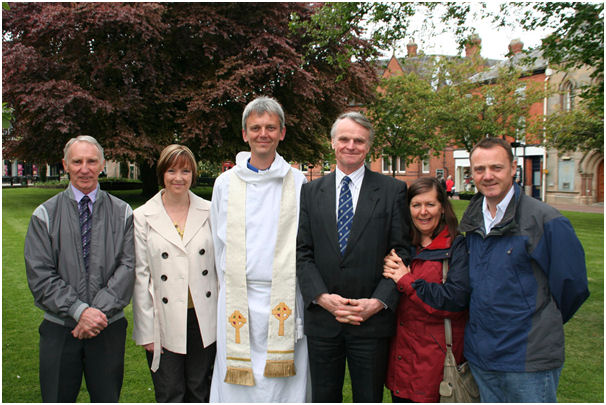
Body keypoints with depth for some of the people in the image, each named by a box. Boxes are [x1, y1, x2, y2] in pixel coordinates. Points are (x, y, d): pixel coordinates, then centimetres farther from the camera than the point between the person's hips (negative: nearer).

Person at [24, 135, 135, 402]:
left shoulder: (122, 213, 2)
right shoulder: (45, 215, 1)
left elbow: (128, 267, -6)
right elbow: (40, 275, -6)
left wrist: (99, 311, -17)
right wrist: (79, 311, -17)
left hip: (109, 329, 1)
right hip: (59, 329, 0)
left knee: (107, 399, 13)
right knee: (57, 399, 10)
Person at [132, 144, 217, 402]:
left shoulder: (209, 212, 2)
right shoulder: (143, 217, -2)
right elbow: (140, 275, -2)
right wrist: (146, 330, -4)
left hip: (205, 319, 2)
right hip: (165, 322, -1)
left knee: (200, 393, 15)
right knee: (170, 397, 8)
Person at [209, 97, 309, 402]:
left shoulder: (298, 183, 2)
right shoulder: (225, 183, 6)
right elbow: (219, 243, 12)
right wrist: (232, 291, 12)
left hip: (284, 299, -1)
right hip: (238, 300, 1)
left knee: (283, 384, 4)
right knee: (237, 384, 5)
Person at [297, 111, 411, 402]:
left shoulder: (393, 190, 1)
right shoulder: (311, 192, 6)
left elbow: (401, 251, -3)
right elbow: (302, 252, 3)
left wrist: (379, 301, -13)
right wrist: (322, 297, -11)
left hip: (372, 320, -1)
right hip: (322, 320, 2)